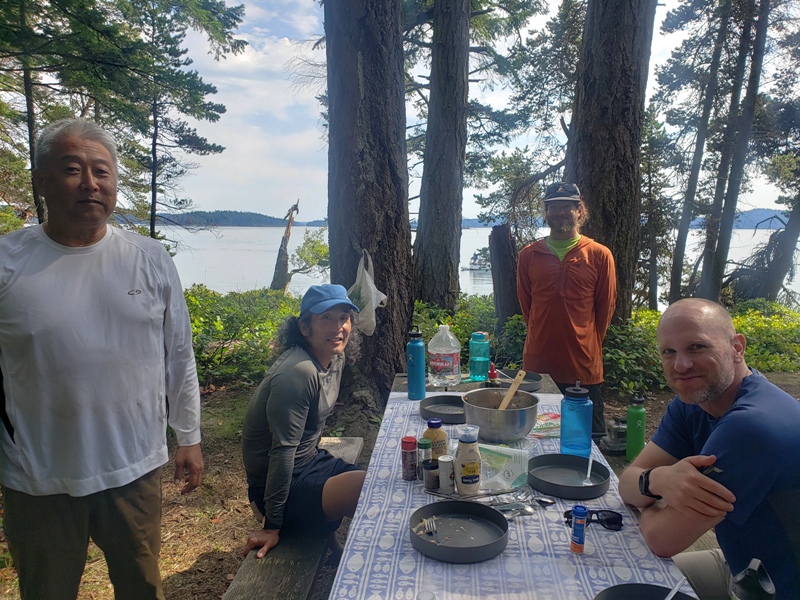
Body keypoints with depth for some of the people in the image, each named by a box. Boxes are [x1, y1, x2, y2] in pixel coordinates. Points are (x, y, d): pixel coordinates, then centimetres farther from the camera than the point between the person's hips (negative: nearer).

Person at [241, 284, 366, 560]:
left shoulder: (334, 358, 0)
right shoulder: (299, 373, -27)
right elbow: (282, 451, -25)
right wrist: (272, 526, -21)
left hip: (311, 463, 9)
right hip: (284, 485, -9)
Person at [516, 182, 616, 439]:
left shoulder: (599, 255, 0)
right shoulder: (529, 254, 5)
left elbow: (606, 306, 6)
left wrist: (589, 343, 9)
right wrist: (540, 337, 11)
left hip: (584, 364, -1)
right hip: (538, 361, 2)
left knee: (590, 437, 8)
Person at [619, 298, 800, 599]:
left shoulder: (752, 424, -33)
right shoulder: (690, 405, -6)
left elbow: (662, 540, -27)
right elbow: (628, 483, -7)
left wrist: (647, 499, -6)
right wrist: (657, 480, -29)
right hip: (740, 566, 7)